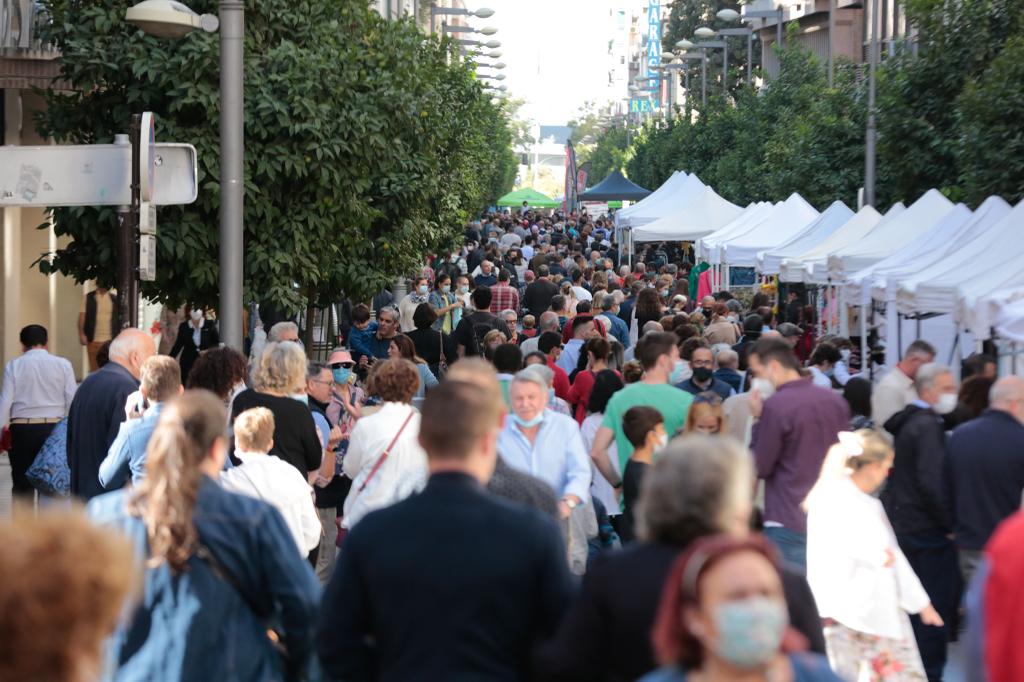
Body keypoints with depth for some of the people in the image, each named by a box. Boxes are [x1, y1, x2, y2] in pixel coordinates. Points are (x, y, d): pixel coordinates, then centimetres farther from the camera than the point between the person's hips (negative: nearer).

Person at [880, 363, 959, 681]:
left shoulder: (905, 422, 12)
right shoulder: (928, 426, -18)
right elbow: (932, 482, -25)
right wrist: (949, 525, -15)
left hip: (901, 522, 10)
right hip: (928, 533, -10)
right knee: (937, 609, -4)